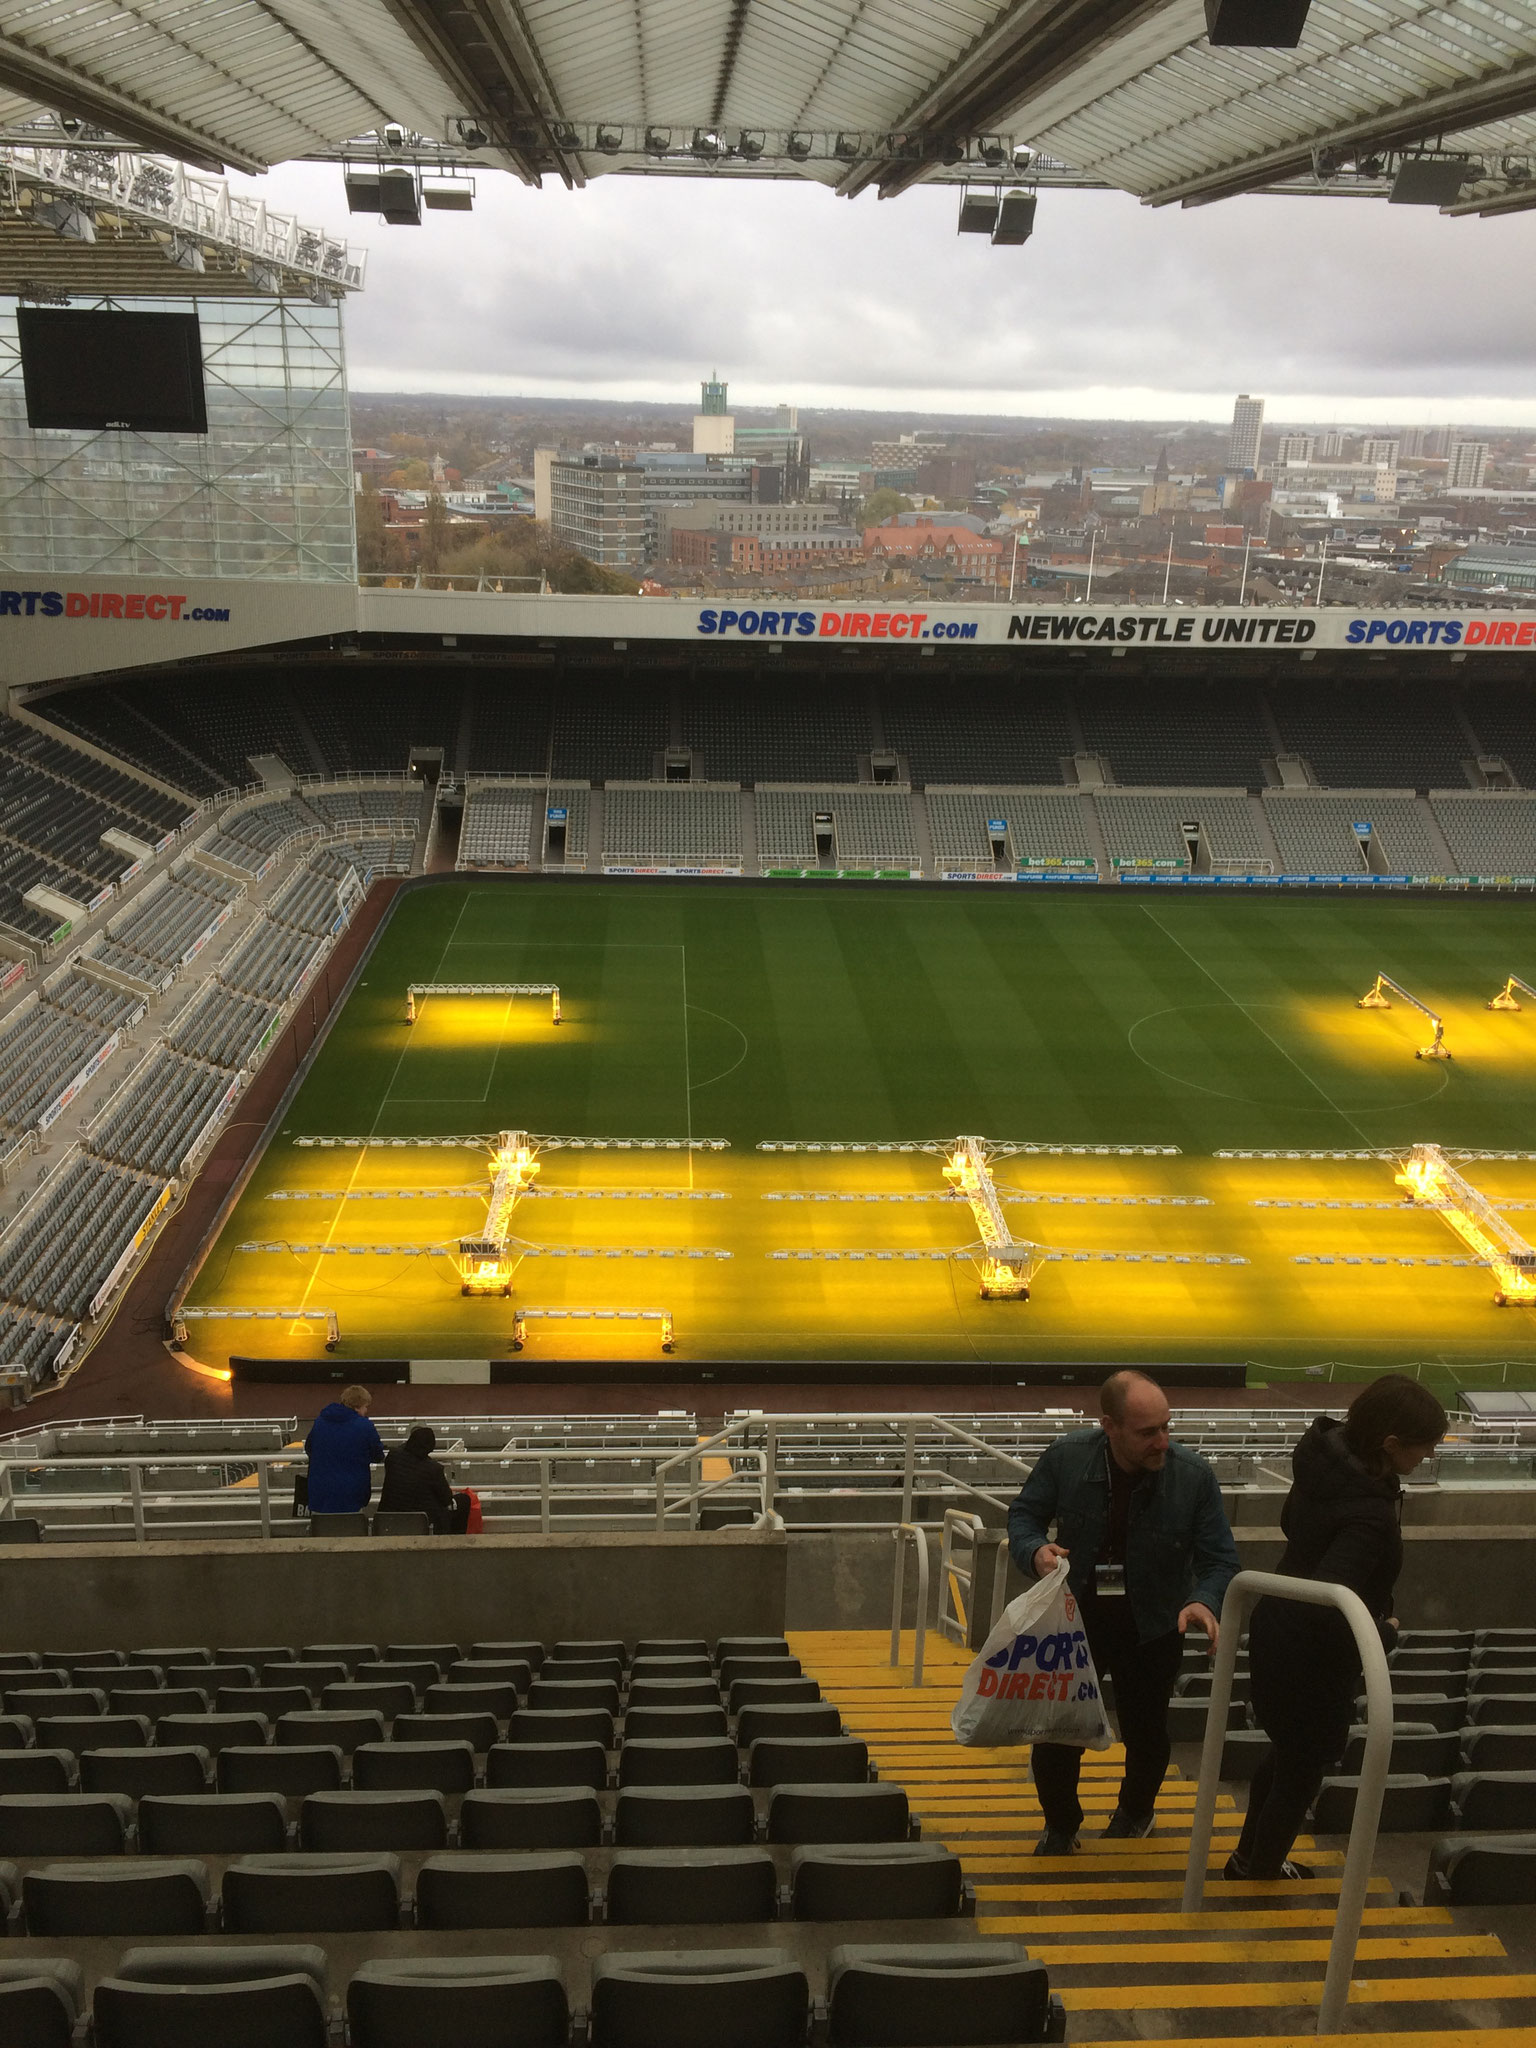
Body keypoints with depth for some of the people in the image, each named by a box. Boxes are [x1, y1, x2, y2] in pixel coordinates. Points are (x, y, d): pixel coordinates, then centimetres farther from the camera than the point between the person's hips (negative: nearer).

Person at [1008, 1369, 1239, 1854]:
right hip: (1075, 1615, 0)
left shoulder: (1194, 1476, -20)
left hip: (1153, 1627, 0)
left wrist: (1204, 1601, -32)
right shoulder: (1066, 1458, -19)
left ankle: (1136, 1810, 52)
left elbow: (1220, 1559, -11)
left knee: (1146, 1732, 18)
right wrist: (1035, 1550, -26)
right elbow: (1024, 1514, -3)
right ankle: (1061, 1823, 33)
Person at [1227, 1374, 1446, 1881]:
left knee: (1287, 1751, 30)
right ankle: (1261, 1876, 41)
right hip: (1314, 1658, -8)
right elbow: (1329, 1608, -42)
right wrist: (1385, 1633, -22)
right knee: (1302, 1772, 18)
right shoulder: (1369, 1516, -36)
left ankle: (1249, 1859, 50)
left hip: (1278, 1626, 8)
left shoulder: (1328, 1454, -11)